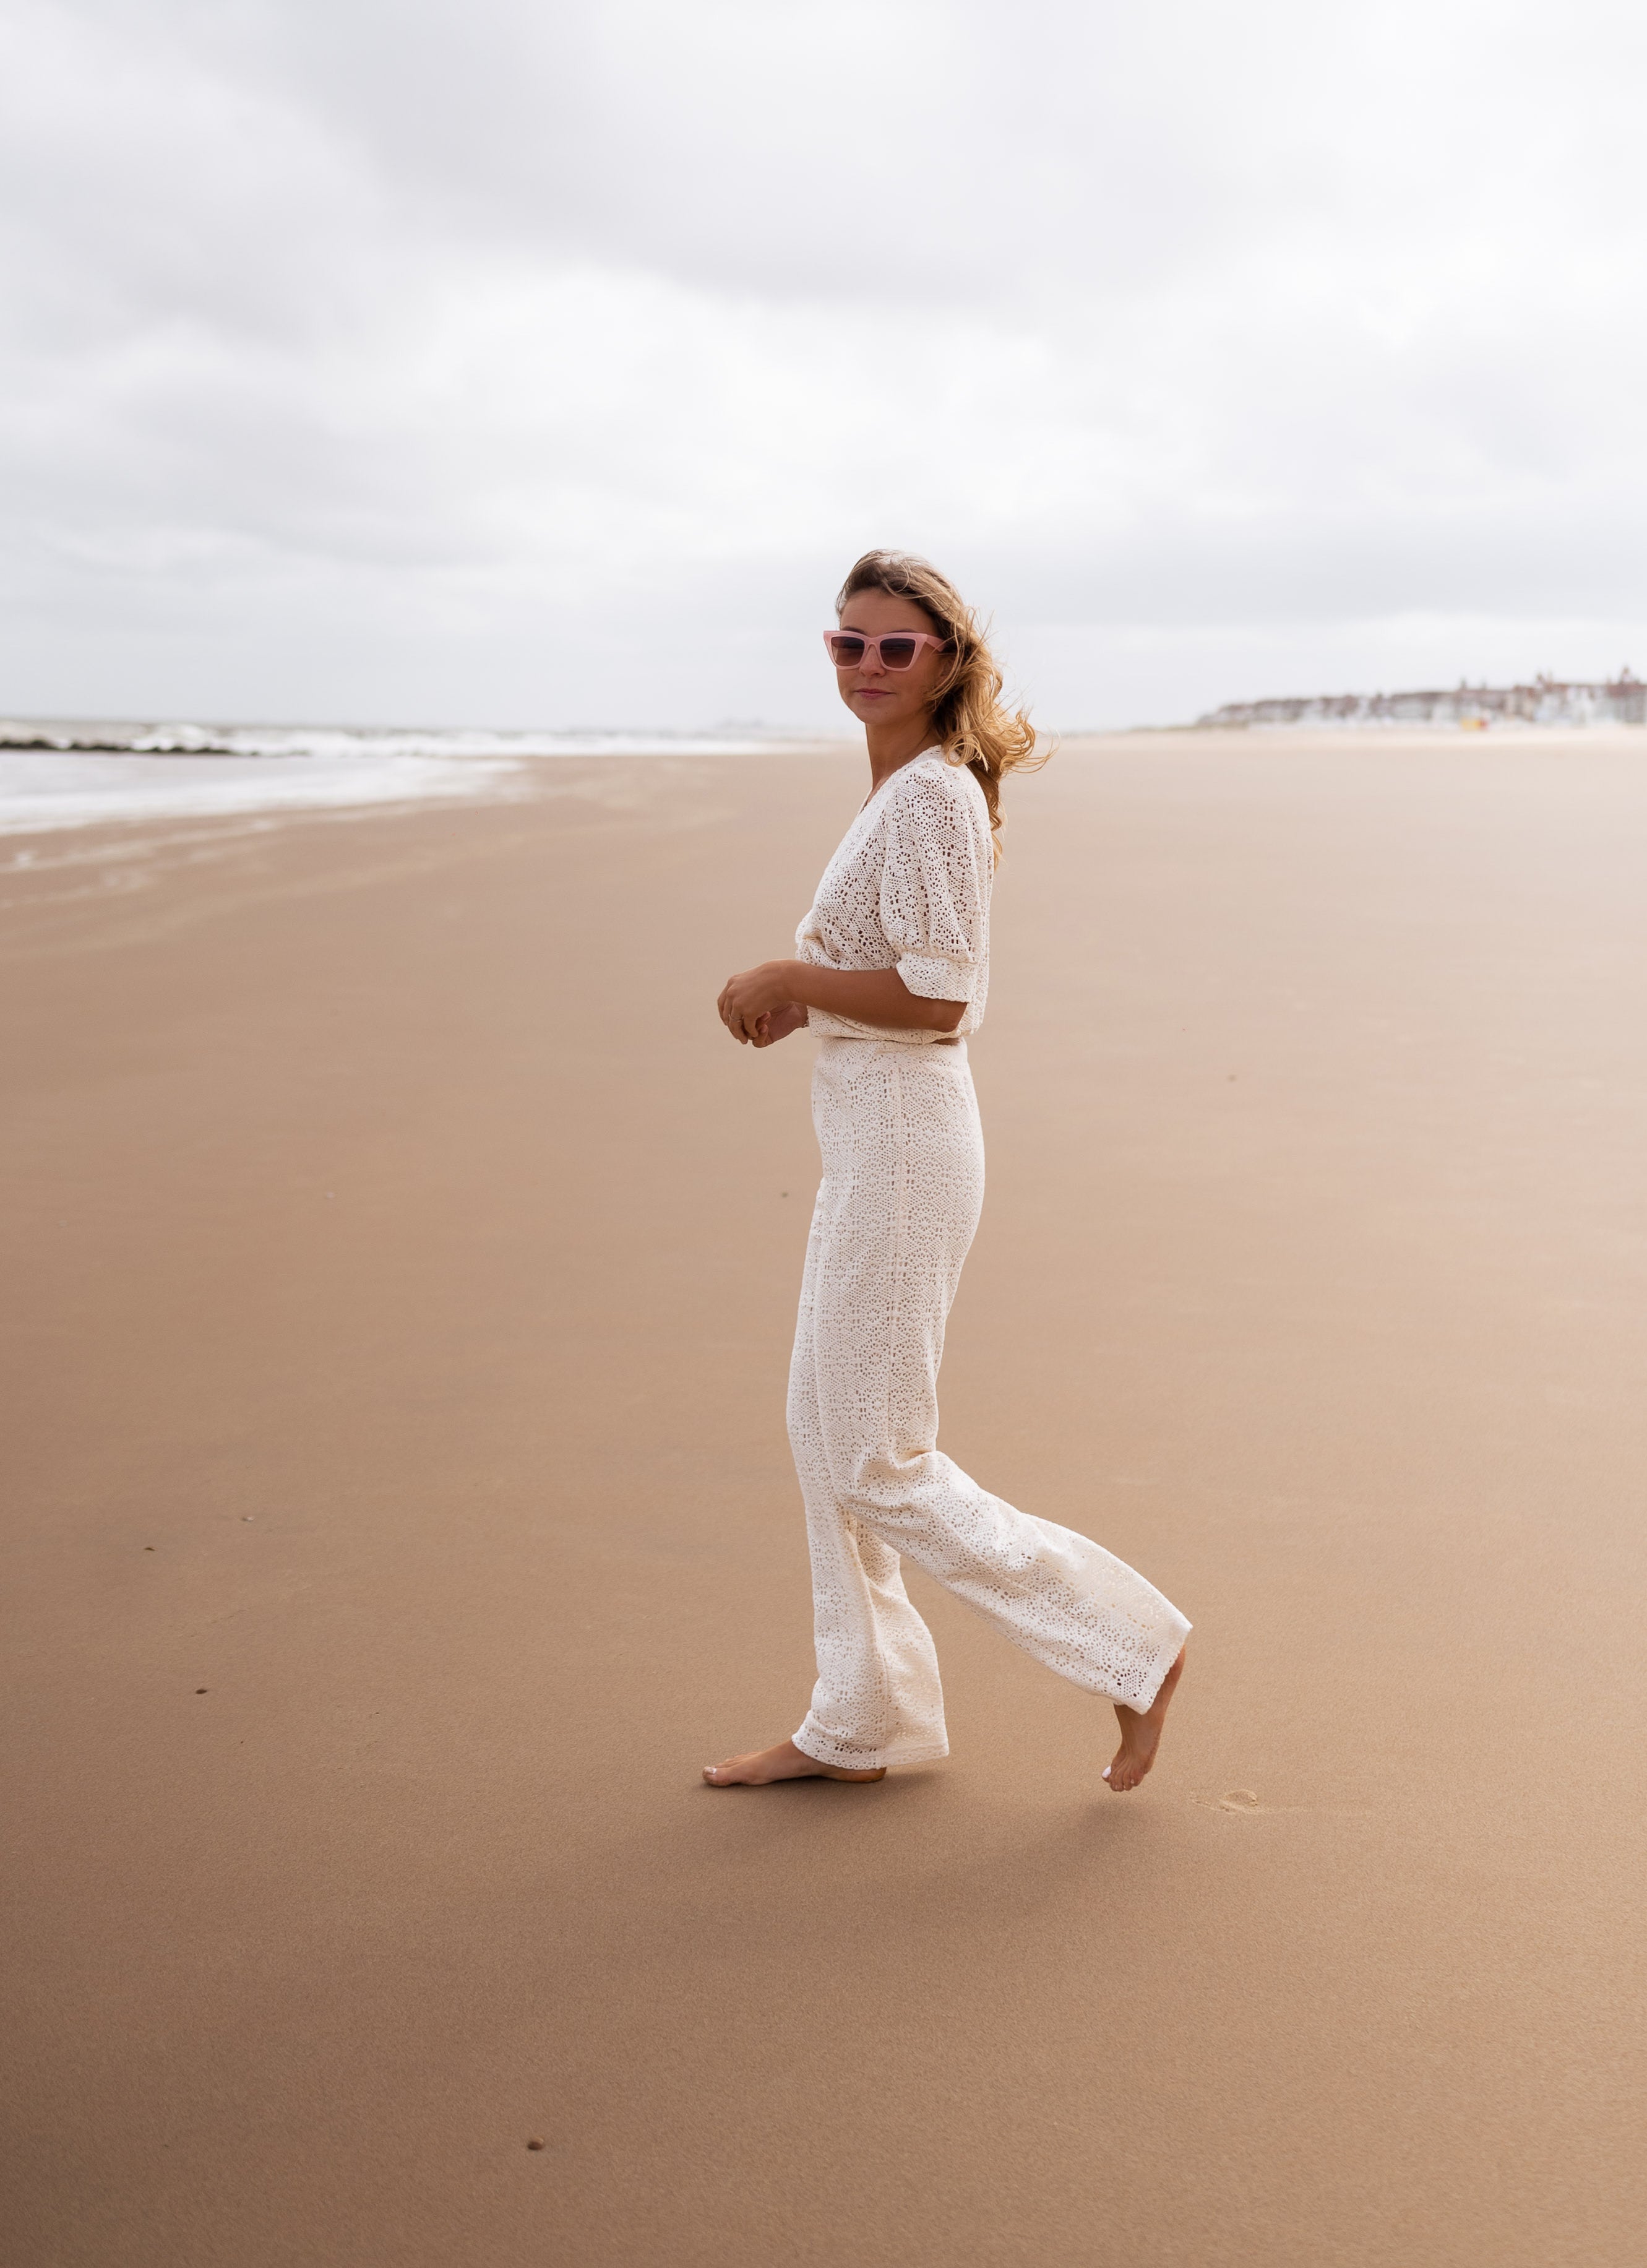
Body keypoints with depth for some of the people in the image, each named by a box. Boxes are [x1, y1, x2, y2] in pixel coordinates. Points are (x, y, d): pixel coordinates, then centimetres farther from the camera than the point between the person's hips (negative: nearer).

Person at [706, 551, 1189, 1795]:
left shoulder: (933, 796, -17)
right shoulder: (900, 791, 14)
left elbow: (940, 997, -23)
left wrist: (789, 978, -14)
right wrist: (799, 1000, 6)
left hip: (904, 1135, -10)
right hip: (869, 1130, 10)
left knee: (880, 1463, -2)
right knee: (825, 1432, 16)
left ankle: (1130, 1643, 9)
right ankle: (862, 1723, 28)